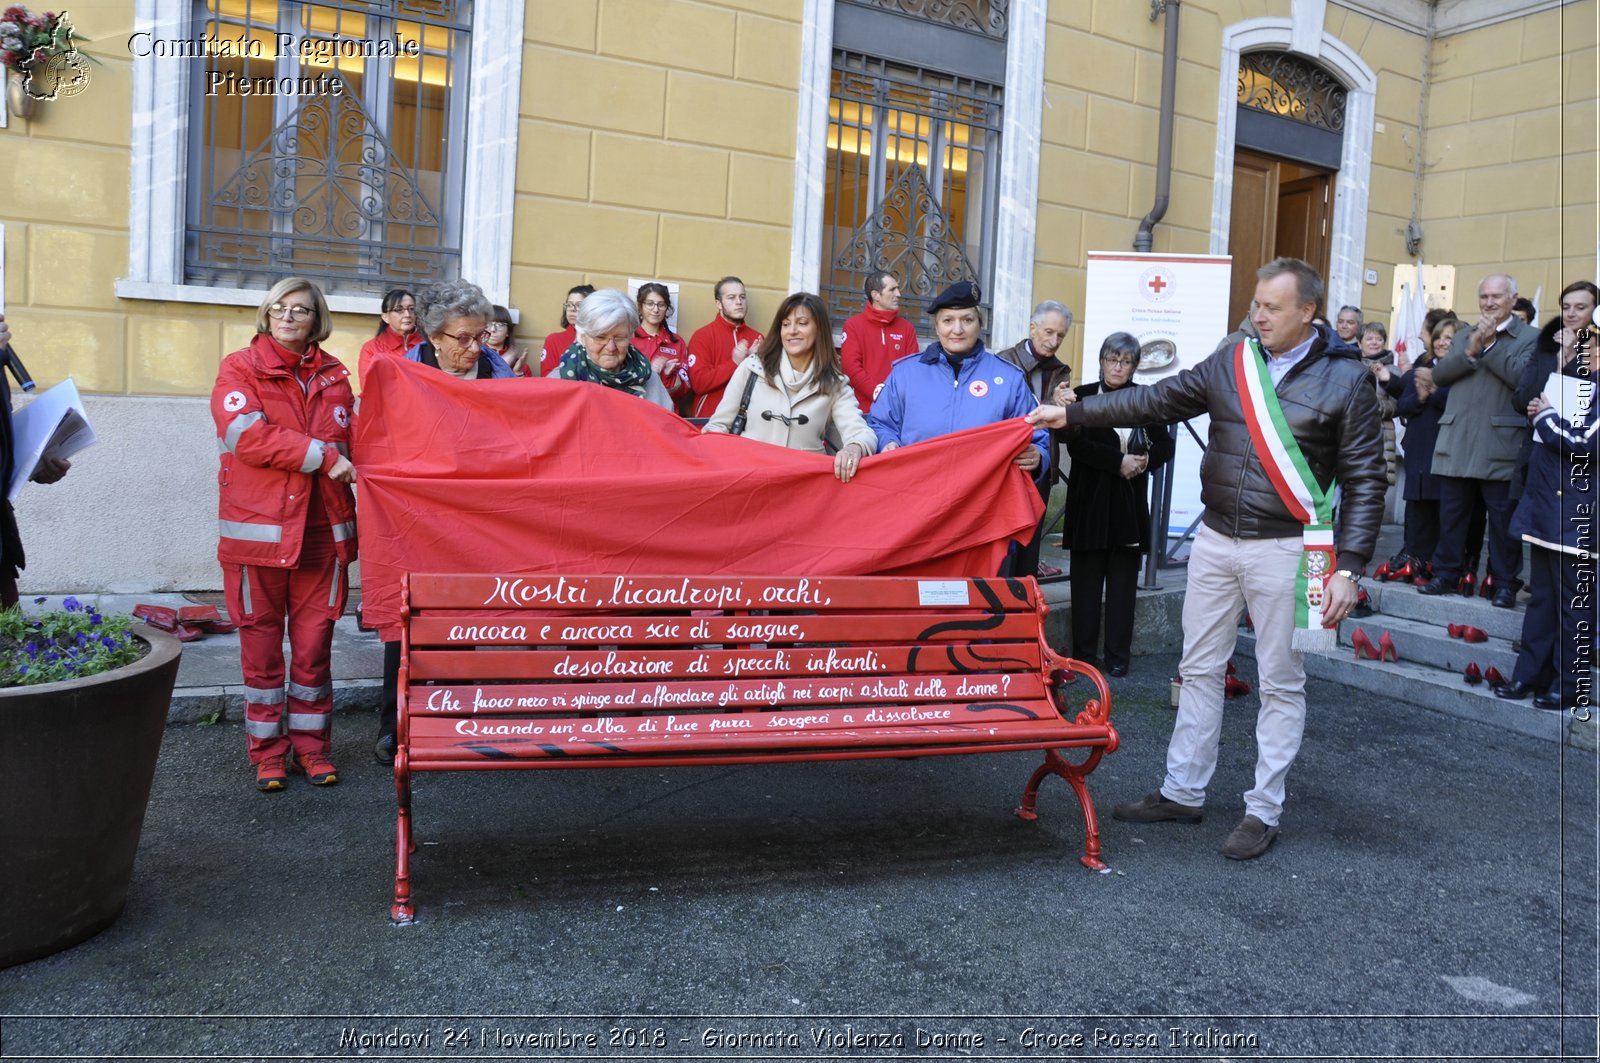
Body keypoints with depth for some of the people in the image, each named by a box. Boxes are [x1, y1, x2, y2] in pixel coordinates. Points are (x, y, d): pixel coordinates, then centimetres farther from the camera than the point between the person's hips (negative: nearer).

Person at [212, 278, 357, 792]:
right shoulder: (240, 369, 2)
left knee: (315, 641, 7)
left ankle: (311, 745, 18)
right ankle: (268, 751, 15)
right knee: (261, 641, 4)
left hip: (321, 529, 3)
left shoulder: (334, 376, 13)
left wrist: (349, 523, 6)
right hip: (259, 528, -2)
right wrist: (319, 454, -14)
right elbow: (245, 434, -13)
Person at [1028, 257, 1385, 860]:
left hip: (1285, 549, -4)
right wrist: (1073, 414, -1)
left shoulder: (1345, 379, -5)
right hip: (1215, 540, 5)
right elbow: (1158, 401, 6)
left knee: (1281, 684, 6)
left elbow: (1364, 481, -6)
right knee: (1199, 669, 11)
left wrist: (1348, 567, -12)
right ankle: (1183, 793, 24)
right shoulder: (1230, 365, 5)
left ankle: (1263, 812, 18)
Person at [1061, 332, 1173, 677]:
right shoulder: (1083, 396, 1)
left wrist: (1147, 459, -11)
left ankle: (1118, 655, 9)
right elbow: (1076, 445, -10)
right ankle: (1083, 654, 9)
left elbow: (1165, 445, 10)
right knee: (1087, 579, 2)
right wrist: (1119, 461, -16)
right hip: (1091, 500, -2)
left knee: (1123, 580, 3)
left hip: (1131, 502, 2)